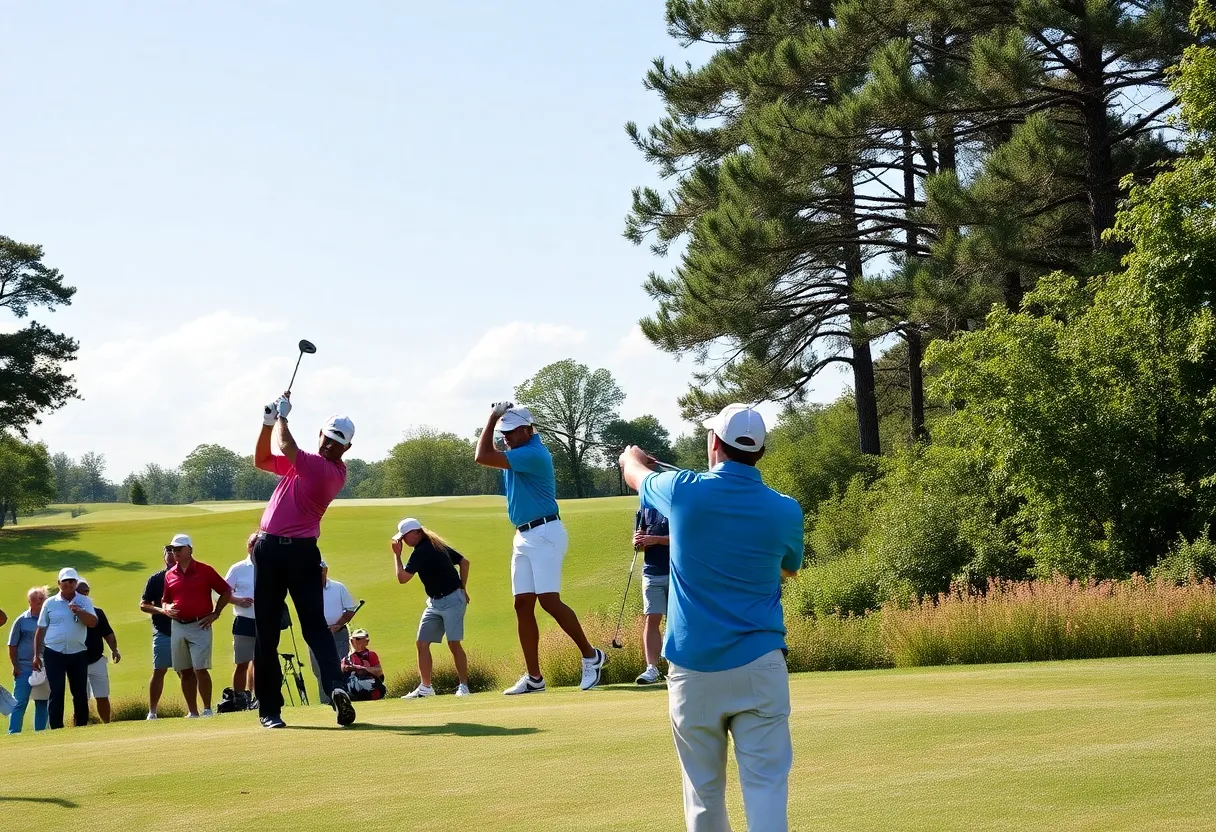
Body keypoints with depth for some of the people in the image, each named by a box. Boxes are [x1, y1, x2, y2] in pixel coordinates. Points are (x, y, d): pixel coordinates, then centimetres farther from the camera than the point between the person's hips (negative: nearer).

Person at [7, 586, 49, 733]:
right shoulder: (22, 620, -1)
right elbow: (12, 646, 2)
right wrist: (15, 666, -5)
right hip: (24, 668, -3)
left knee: (42, 703, 9)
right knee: (19, 703, -5)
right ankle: (13, 732, -4)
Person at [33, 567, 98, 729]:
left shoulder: (84, 602, 4)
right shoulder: (50, 603, 5)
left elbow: (93, 622, -10)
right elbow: (41, 630, 9)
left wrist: (78, 611, -25)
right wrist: (36, 655, 7)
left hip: (77, 654, 1)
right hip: (54, 654, -1)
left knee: (80, 693, 5)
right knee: (56, 692, -4)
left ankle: (82, 727, 14)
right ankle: (56, 728, -2)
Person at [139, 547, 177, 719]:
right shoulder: (156, 579, 5)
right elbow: (143, 605, 5)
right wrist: (161, 610, -12)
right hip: (162, 632, -1)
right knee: (159, 671, -1)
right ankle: (152, 712, 5)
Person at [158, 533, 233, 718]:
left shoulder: (205, 570, -1)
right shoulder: (169, 574, 12)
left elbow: (226, 592, 3)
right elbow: (165, 600, 23)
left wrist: (215, 614, -1)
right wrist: (166, 609, 0)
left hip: (200, 626, -5)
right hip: (177, 626, 5)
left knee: (200, 669, -12)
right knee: (184, 672, 6)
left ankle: (207, 708, -2)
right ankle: (192, 712, 12)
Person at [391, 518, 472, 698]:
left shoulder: (421, 552, -16)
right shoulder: (435, 545, 12)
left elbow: (402, 578, -16)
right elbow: (464, 561, 16)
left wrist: (396, 554, -5)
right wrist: (463, 588, 16)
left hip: (452, 600, -10)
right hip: (434, 602, 10)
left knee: (453, 643, -12)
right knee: (422, 643, 5)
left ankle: (463, 685, -8)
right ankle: (425, 687, 6)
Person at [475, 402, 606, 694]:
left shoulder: (533, 454, -17)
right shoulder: (520, 450, 14)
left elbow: (483, 457, -20)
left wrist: (494, 416, -11)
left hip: (544, 534, -10)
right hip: (522, 537, 10)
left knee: (549, 600, -15)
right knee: (523, 604, 3)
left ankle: (591, 656, 0)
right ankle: (533, 677, 3)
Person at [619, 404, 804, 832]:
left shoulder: (684, 492, -5)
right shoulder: (785, 511, -2)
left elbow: (632, 467, 20)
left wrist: (633, 454, 43)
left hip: (692, 668, 0)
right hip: (759, 666, 0)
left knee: (704, 788, 10)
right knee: (766, 782, -5)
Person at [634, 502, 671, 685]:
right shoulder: (646, 508, 11)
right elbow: (640, 538, 17)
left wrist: (655, 539, -19)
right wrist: (638, 543, -7)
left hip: (678, 572, -3)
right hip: (652, 572, 3)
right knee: (652, 619, -5)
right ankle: (651, 668, -9)